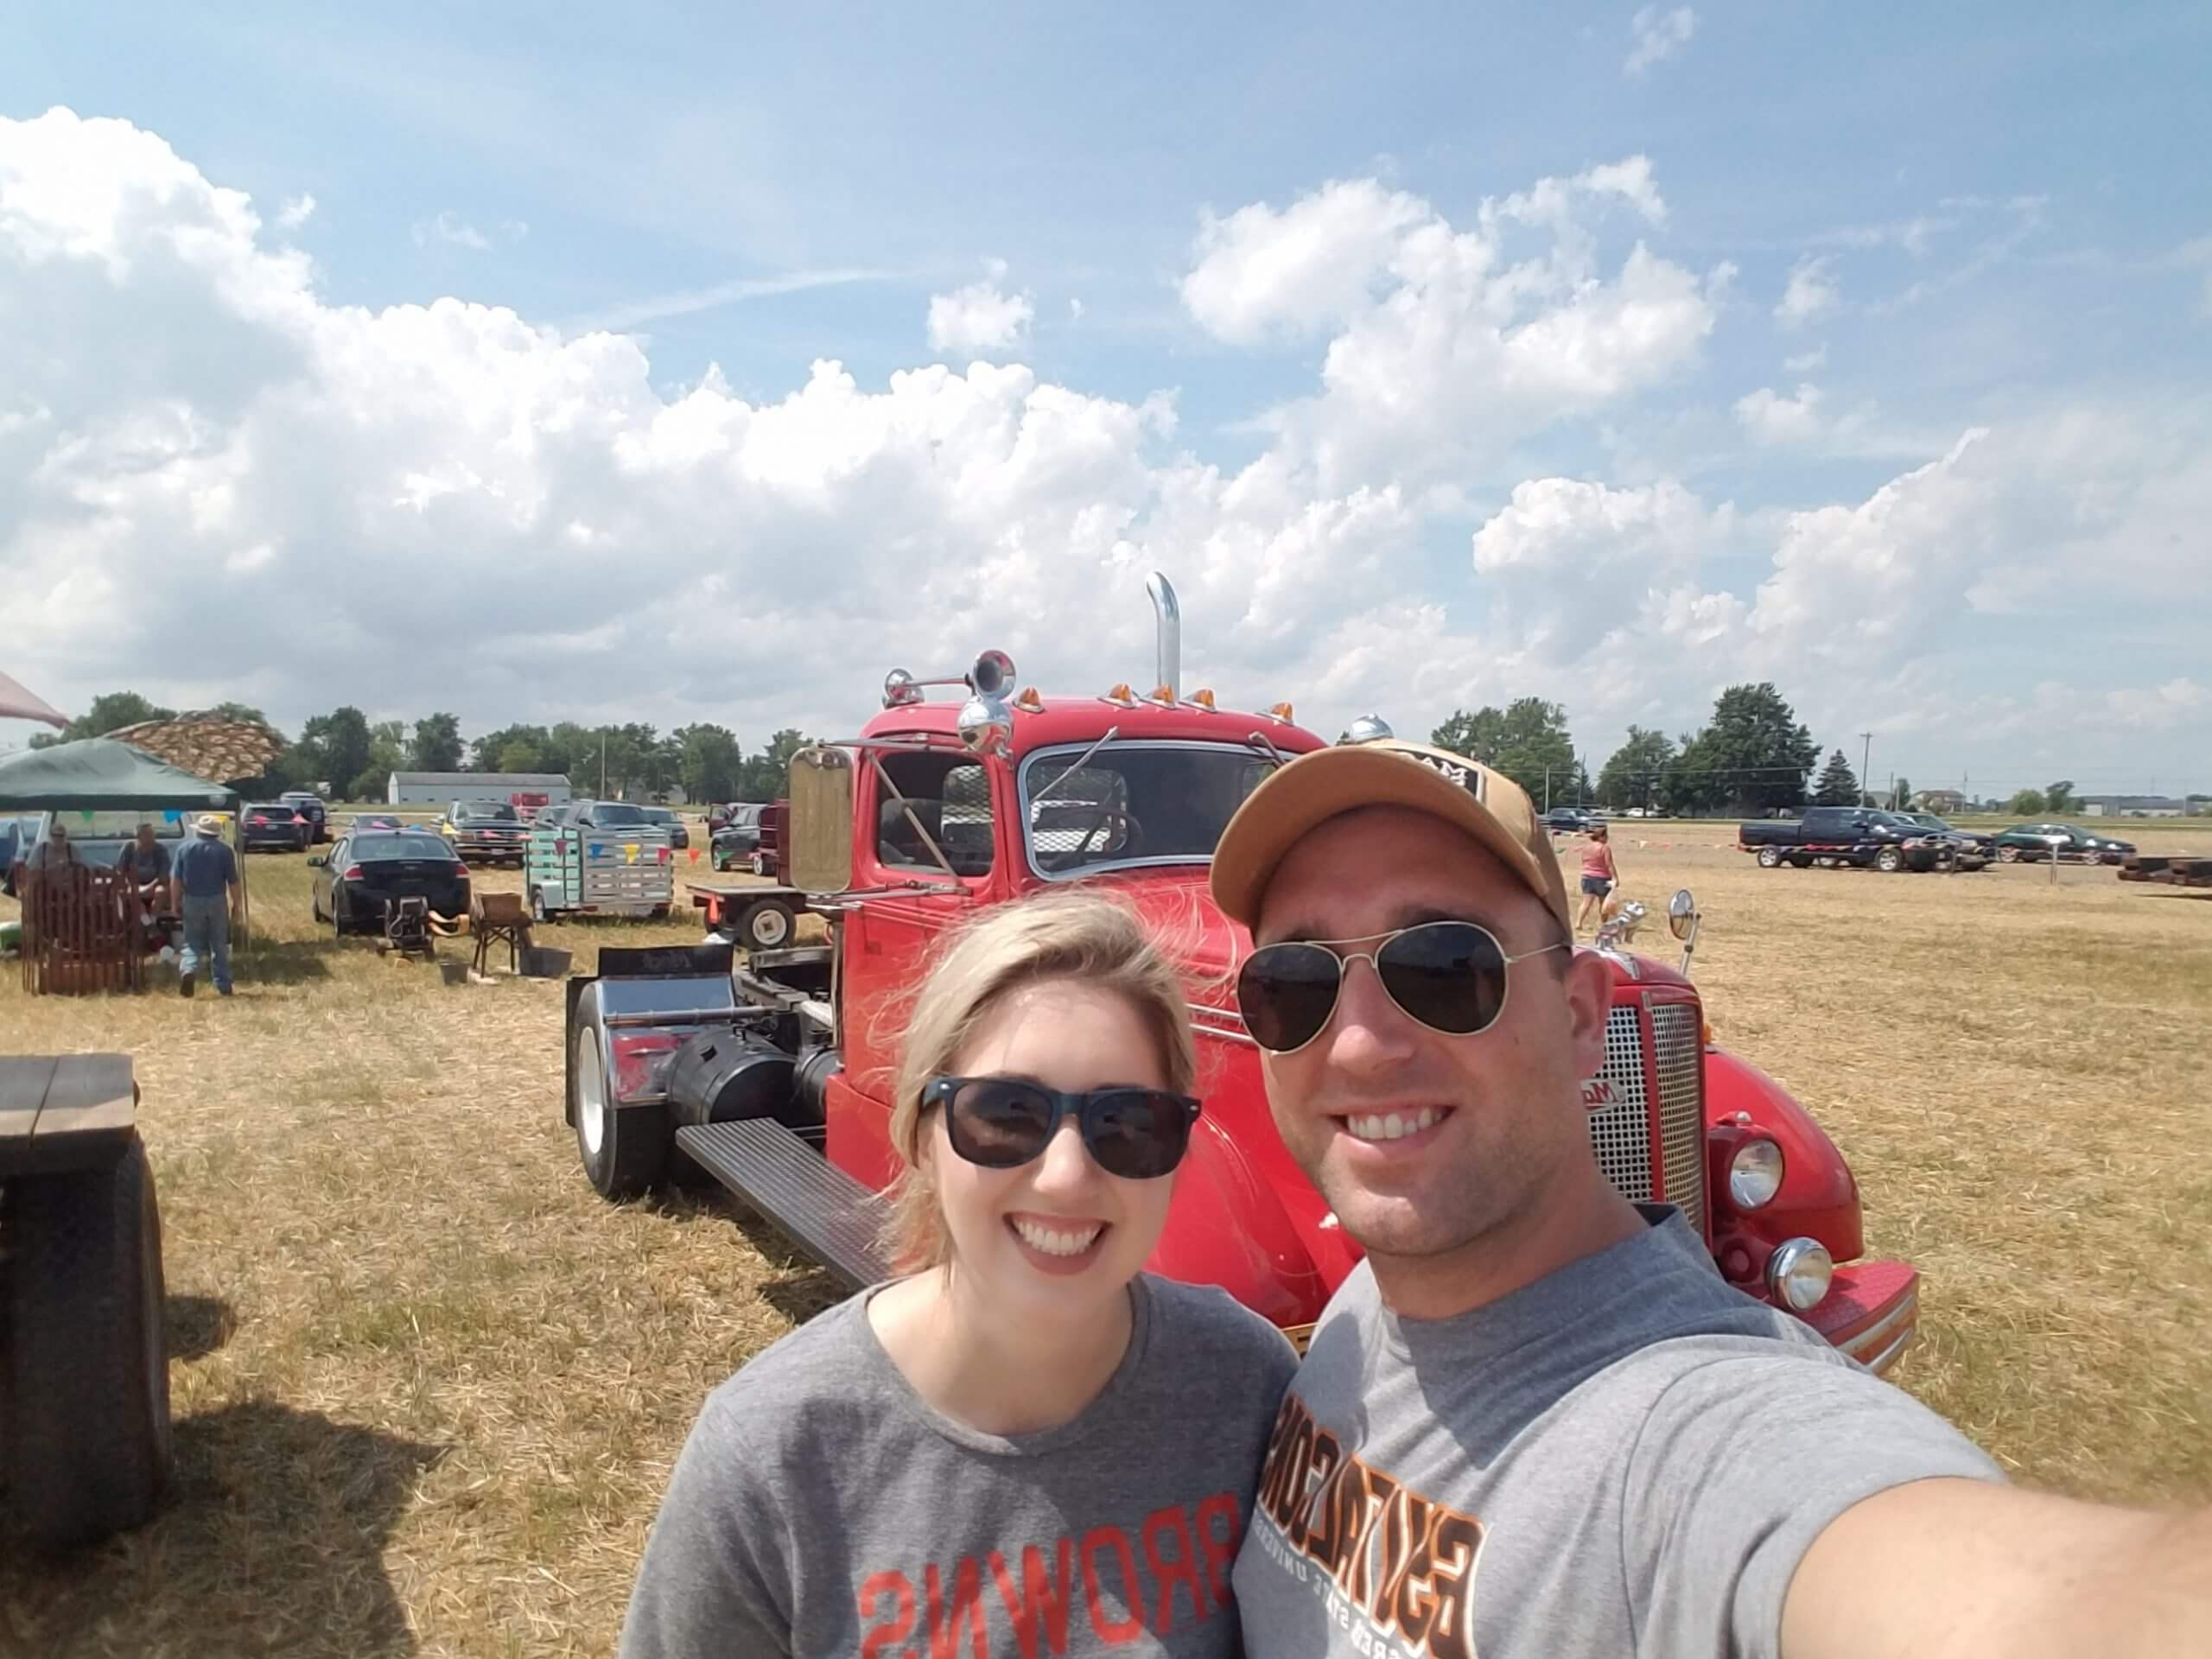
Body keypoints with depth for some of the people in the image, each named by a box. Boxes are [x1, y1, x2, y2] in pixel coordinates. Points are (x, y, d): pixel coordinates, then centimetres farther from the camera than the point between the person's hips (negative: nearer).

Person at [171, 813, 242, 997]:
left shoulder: (184, 849, 4)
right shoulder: (224, 850, -1)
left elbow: (177, 880, 1)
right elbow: (233, 882, -3)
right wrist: (236, 907, 3)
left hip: (193, 901, 1)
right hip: (217, 901, -1)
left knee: (192, 942, 7)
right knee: (219, 945, 8)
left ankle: (188, 970, -21)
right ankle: (223, 986, 10)